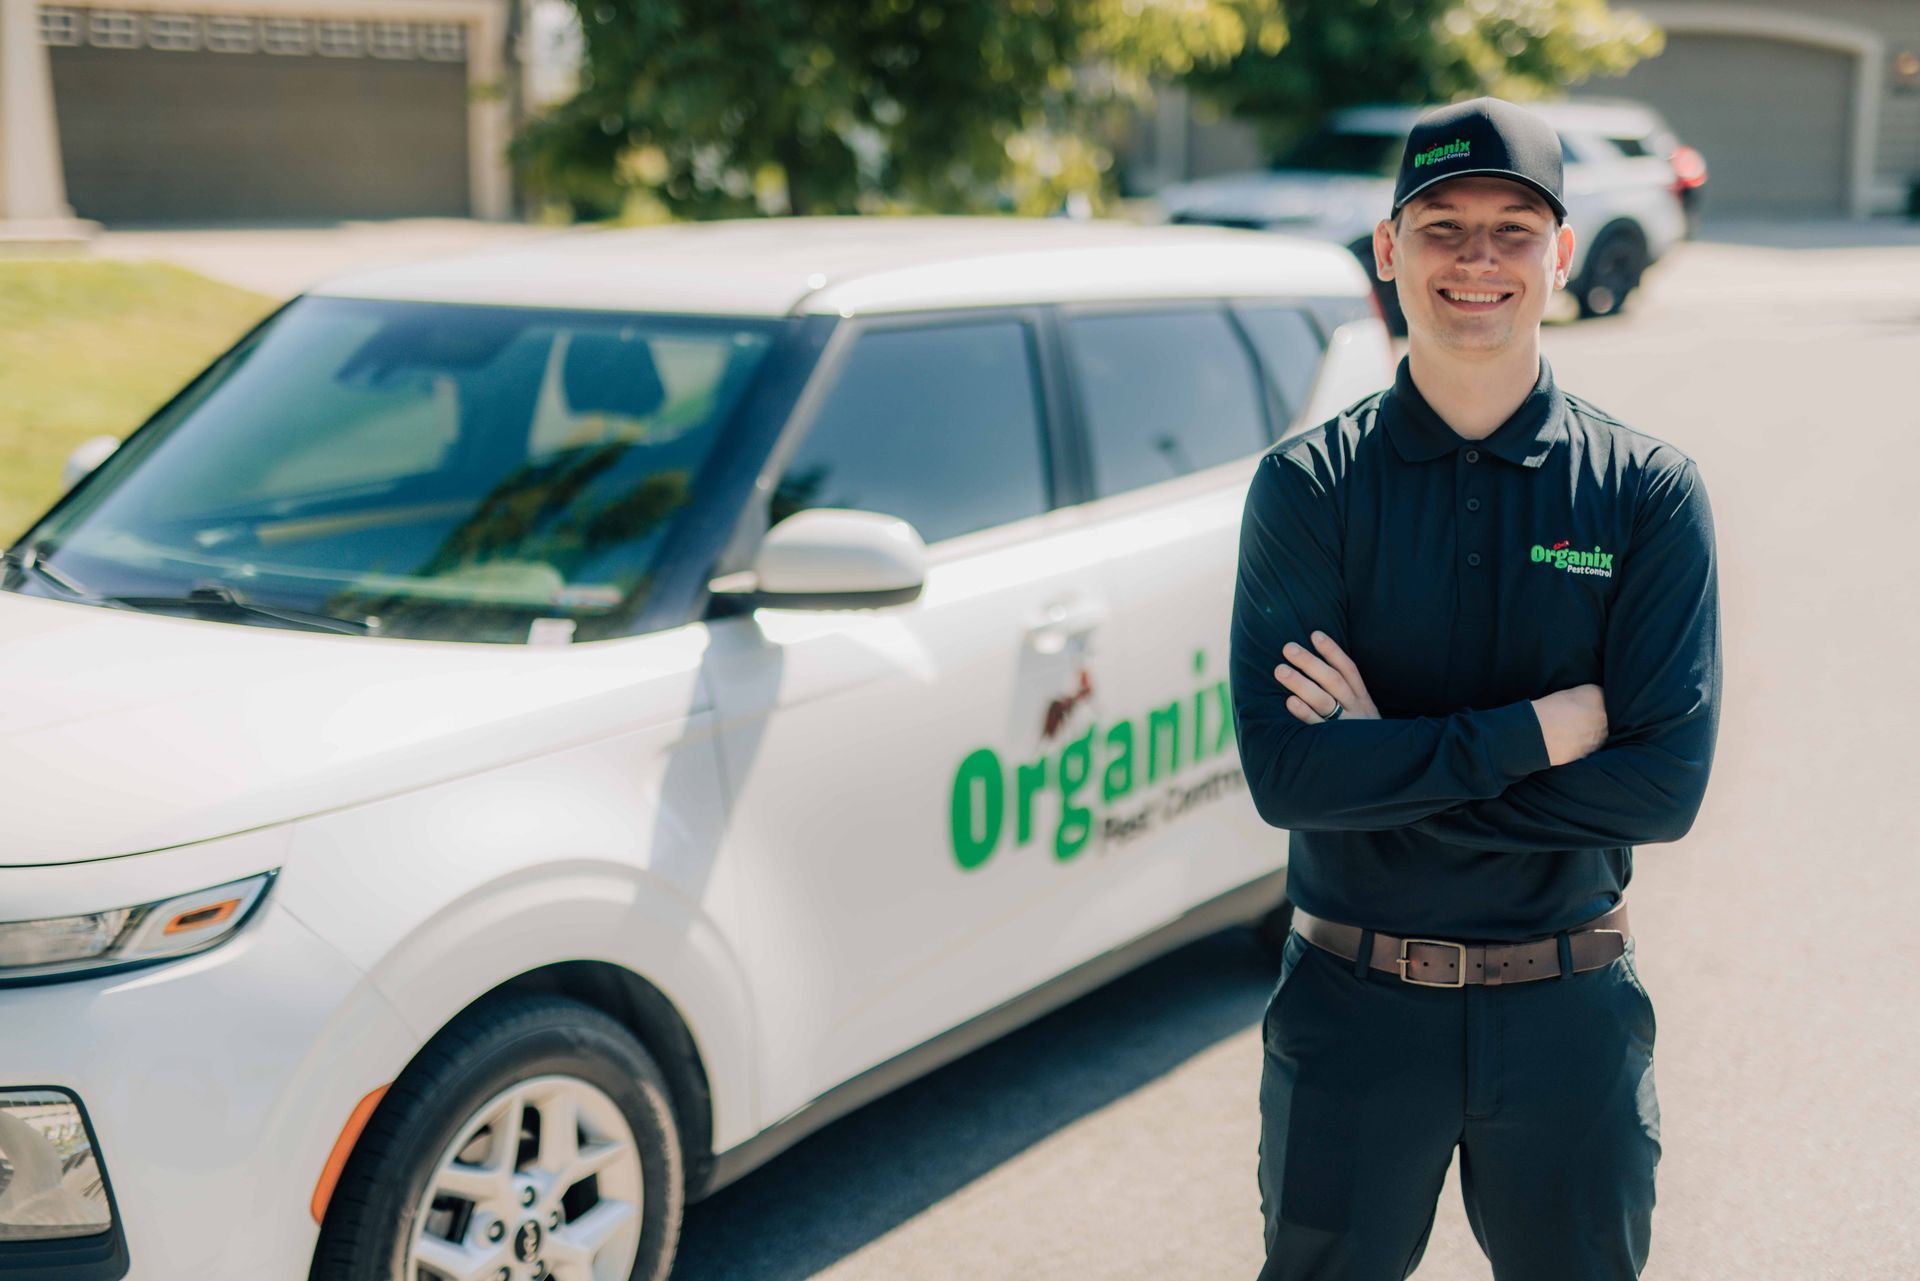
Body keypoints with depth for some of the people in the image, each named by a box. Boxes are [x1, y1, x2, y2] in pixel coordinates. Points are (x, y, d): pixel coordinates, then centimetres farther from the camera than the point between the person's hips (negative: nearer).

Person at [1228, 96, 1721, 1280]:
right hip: (1353, 1002, 0)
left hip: (1569, 1008, 1)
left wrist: (1390, 760, -18)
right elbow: (1285, 772, -17)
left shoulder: (1648, 491, -5)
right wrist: (1540, 728, -20)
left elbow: (1668, 782, -14)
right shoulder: (1309, 486, -7)